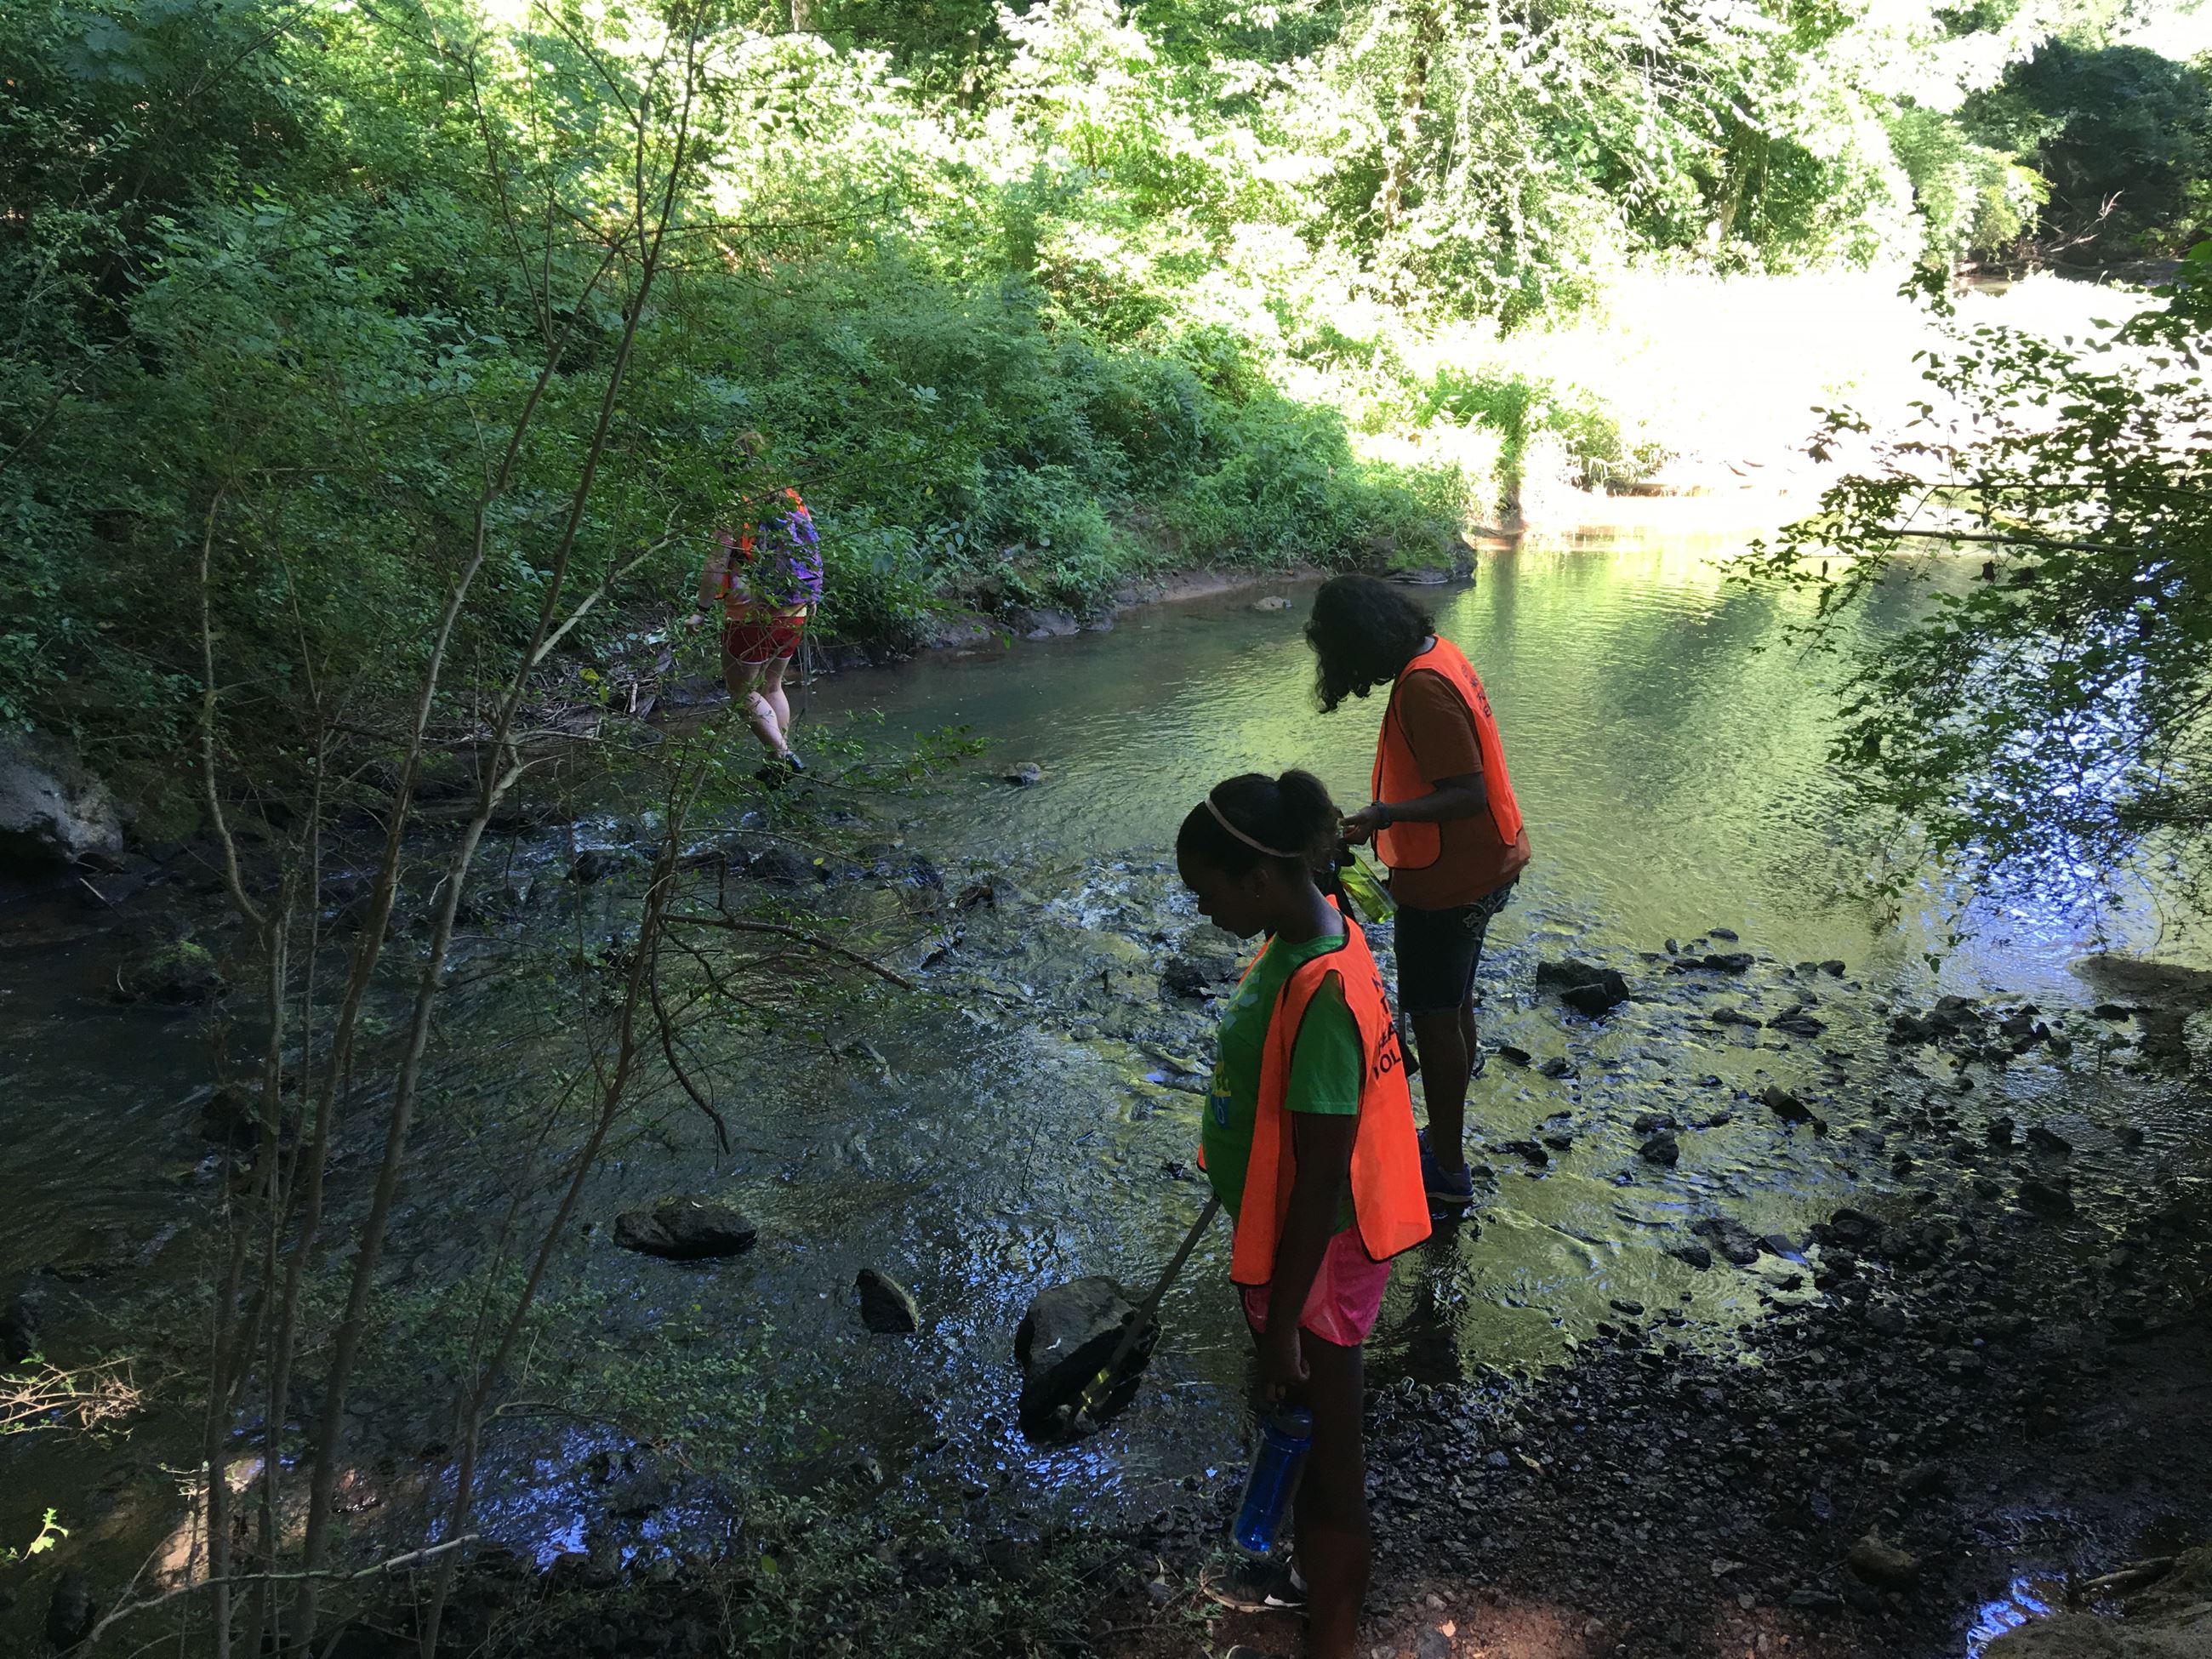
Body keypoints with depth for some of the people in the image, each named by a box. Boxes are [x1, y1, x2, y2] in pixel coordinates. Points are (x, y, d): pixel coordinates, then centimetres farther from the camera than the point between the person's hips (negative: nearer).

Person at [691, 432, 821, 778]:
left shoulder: (736, 507, -13)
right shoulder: (792, 500, 5)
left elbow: (716, 565, -17)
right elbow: (814, 556, 11)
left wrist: (702, 609, -9)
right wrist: (812, 599, 22)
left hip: (751, 616, -6)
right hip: (794, 615, 6)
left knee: (742, 692, 6)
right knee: (772, 687, 20)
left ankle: (781, 754, -6)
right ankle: (783, 755, 19)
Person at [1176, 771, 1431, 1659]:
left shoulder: (1320, 996, -33)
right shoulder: (1308, 931, -4)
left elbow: (1320, 1185, -27)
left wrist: (1281, 1324, -18)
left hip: (1314, 1259, -9)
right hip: (1282, 1238, 9)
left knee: (1323, 1457, 11)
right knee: (1299, 1430, 29)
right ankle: (1312, 1573, 53)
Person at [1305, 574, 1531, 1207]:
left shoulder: (1423, 688, -26)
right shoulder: (1439, 653, 5)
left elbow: (1468, 794, -27)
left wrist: (1384, 816, -36)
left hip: (1448, 879, -10)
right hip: (1481, 865, 10)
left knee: (1434, 1017, 1)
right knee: (1452, 1007, 19)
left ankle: (1447, 1171, 13)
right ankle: (1445, 1143, 33)